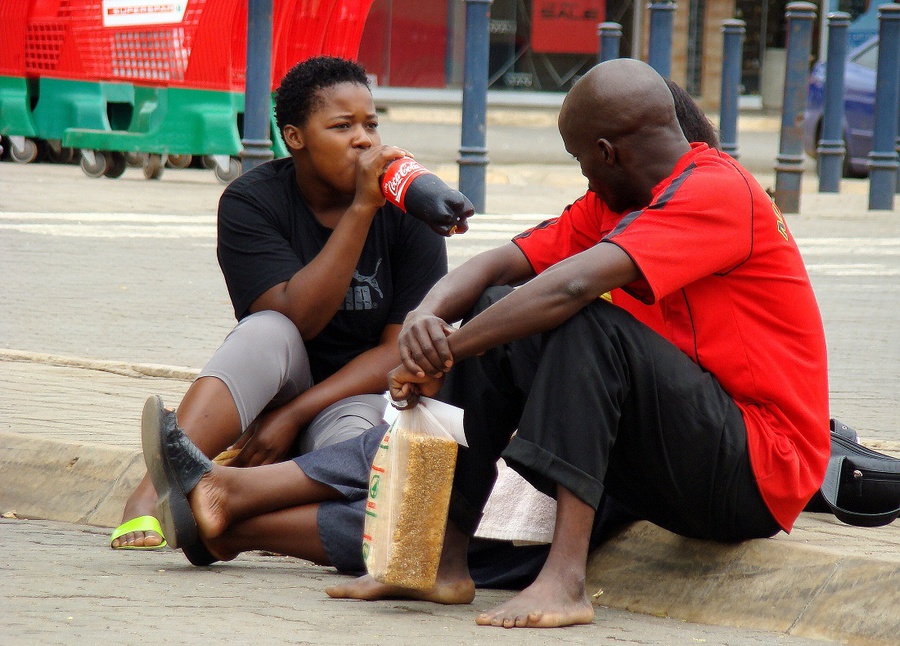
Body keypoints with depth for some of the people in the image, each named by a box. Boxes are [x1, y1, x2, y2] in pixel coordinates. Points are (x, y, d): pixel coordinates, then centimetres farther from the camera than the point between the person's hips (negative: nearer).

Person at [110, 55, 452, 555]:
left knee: (351, 440, -36)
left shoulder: (407, 210, -6)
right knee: (266, 333, -34)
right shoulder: (251, 201, -8)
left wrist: (294, 414, -20)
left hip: (363, 393, 0)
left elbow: (403, 347, -10)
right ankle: (155, 491, -47)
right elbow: (298, 317, -22)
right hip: (279, 385, 0)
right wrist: (361, 208, -28)